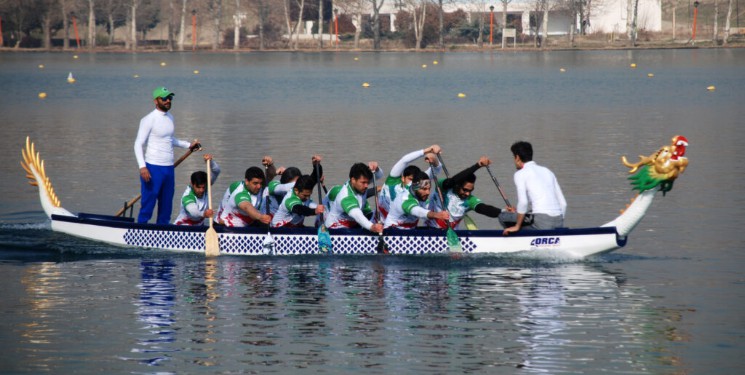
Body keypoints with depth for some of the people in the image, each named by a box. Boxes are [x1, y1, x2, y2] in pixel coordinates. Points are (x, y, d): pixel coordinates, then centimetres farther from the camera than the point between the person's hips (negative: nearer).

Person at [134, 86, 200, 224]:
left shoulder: (170, 117, 14)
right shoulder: (149, 119, -10)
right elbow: (138, 144, -13)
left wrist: (188, 145, 25)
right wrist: (142, 167, -23)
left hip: (169, 168, 8)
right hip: (153, 168, -8)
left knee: (166, 207, 11)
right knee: (147, 206, -7)